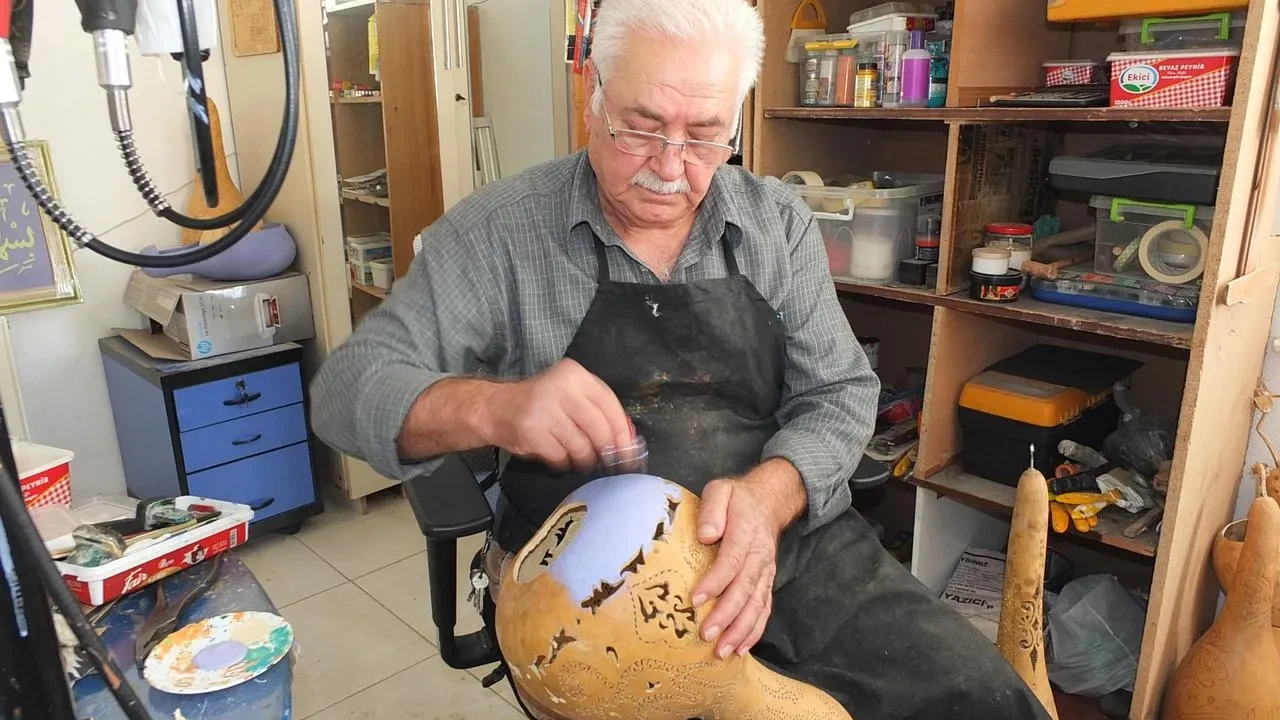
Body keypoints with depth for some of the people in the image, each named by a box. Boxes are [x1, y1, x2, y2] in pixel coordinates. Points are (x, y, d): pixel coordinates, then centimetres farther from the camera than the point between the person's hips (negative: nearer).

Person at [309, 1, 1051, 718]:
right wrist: (491, 408, -31)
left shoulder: (780, 223, 2)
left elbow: (839, 393, 0)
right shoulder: (498, 230, -7)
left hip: (792, 537, 3)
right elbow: (349, 387, -9)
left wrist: (766, 496, -22)